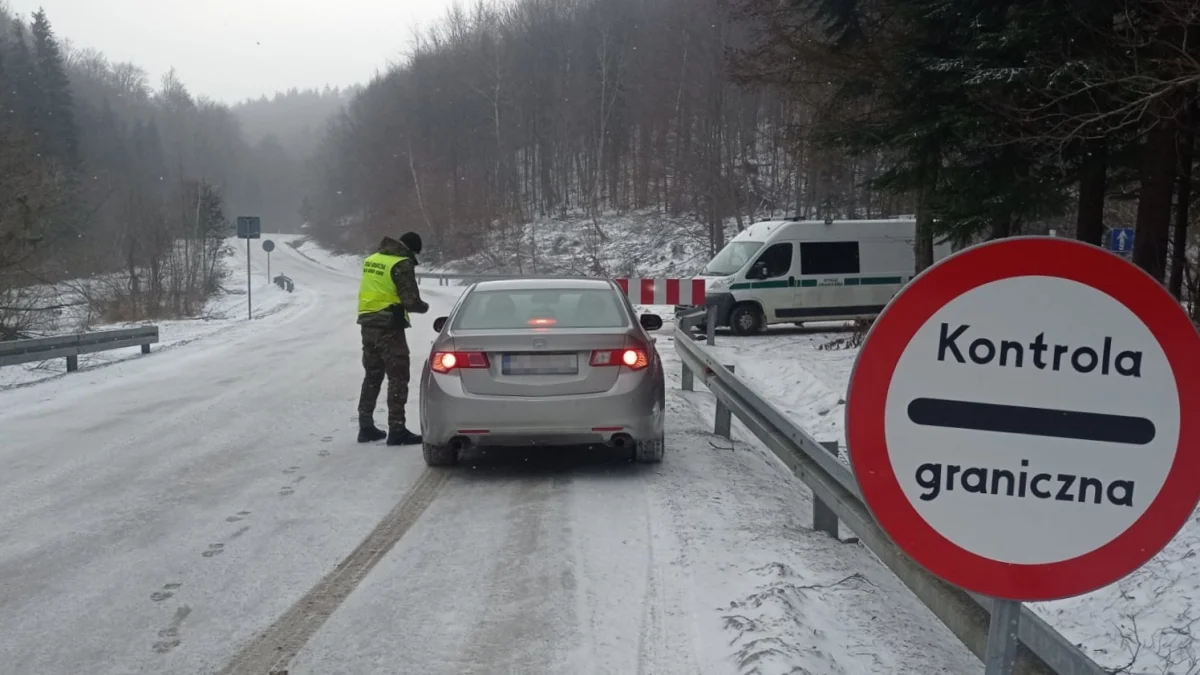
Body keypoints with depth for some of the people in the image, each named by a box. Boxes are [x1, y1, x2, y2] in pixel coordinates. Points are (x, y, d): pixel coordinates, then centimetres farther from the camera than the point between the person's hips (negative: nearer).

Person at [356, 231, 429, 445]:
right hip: (389, 327, -8)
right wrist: (424, 307, 4)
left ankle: (366, 427, 21)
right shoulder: (402, 264, -13)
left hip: (368, 325, 8)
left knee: (372, 376, 16)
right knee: (398, 378, -2)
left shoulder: (371, 260, 12)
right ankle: (396, 430, -4)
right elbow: (411, 301, -15)